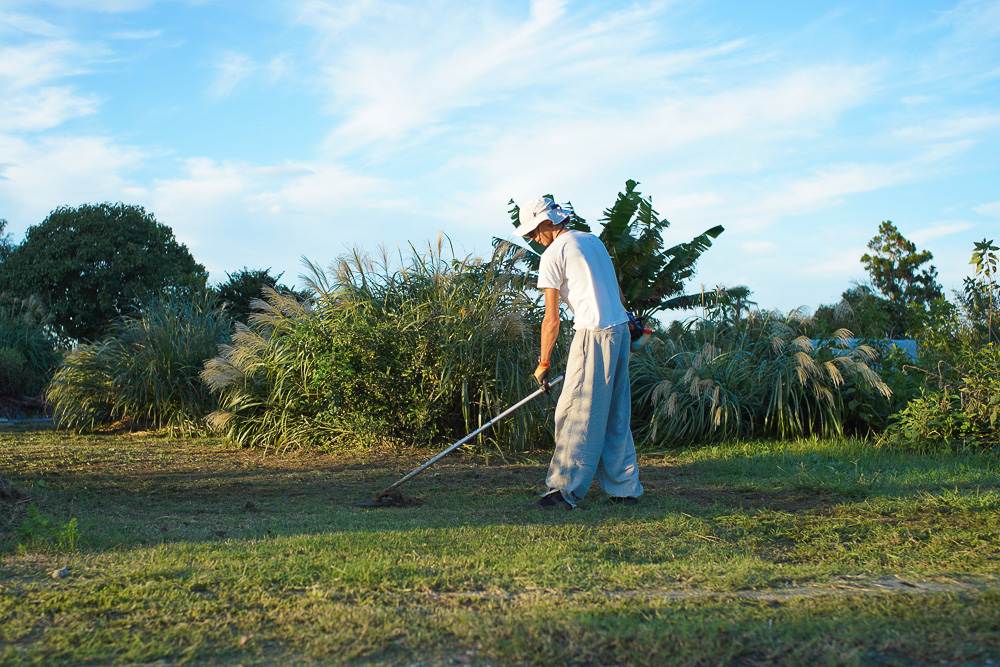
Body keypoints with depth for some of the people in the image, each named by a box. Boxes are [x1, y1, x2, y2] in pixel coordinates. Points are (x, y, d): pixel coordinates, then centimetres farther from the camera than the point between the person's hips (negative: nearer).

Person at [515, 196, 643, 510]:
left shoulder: (553, 254, -7)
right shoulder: (592, 240, 17)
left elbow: (552, 319, -7)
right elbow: (618, 294, 20)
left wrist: (543, 363, 0)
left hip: (594, 335, -8)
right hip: (621, 330, 8)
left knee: (579, 416, -6)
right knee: (615, 416, 13)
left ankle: (564, 491, -4)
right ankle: (625, 488, 17)